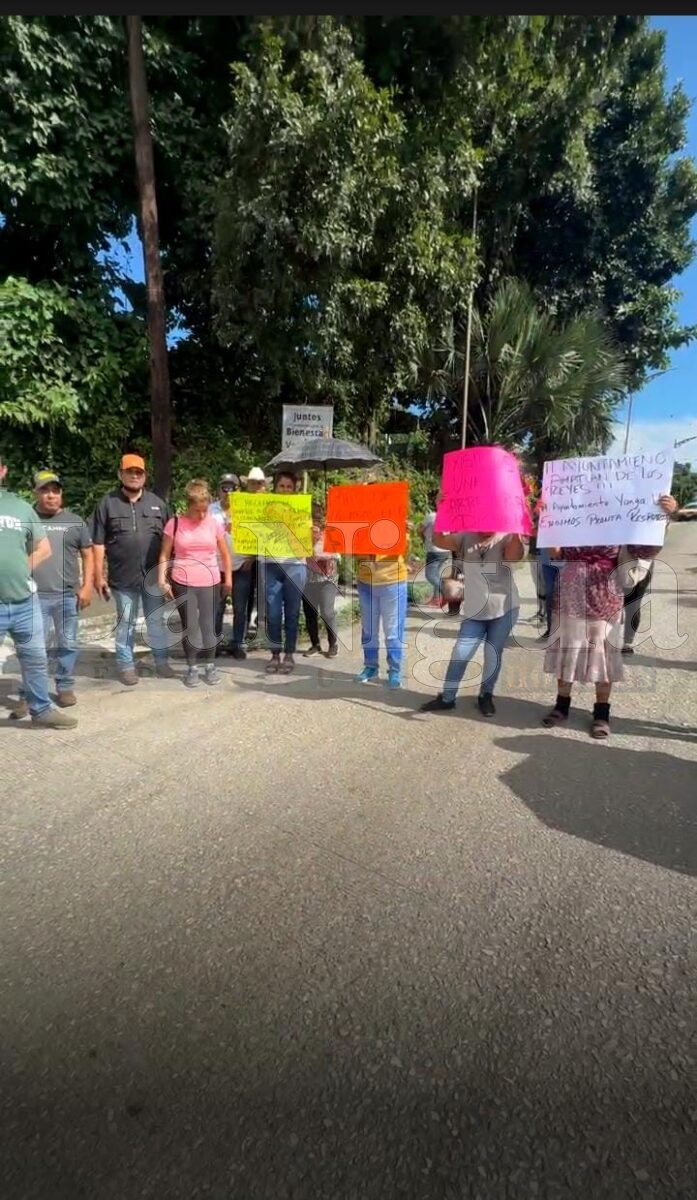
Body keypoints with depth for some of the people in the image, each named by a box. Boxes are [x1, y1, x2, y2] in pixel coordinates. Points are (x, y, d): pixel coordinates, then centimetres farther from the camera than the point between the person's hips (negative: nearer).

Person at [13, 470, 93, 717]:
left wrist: (87, 586, 1)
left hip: (68, 595, 2)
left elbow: (87, 554, 10)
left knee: (68, 645, 10)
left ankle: (65, 688, 23)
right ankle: (28, 695, 9)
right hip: (35, 596, -1)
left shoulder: (74, 521, 9)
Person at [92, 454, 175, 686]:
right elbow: (98, 543, -2)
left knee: (158, 620, 11)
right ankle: (126, 665, 22)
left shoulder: (157, 503, 8)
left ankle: (161, 661, 24)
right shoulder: (108, 504, 0)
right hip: (123, 577, -2)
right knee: (126, 623, 10)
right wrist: (99, 576, -6)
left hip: (154, 575, 2)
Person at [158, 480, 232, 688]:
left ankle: (210, 666, 23)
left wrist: (228, 578, 8)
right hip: (183, 584, -1)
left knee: (208, 626, 7)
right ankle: (192, 668, 19)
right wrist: (162, 580, -6)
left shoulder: (214, 524, 1)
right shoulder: (174, 524, -3)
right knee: (189, 626, 6)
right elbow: (164, 555, 1)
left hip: (210, 583, 1)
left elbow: (225, 554, 11)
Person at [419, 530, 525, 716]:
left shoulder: (505, 538, -3)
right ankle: (447, 697, 17)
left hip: (505, 609, -1)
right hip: (475, 611, 2)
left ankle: (486, 696, 28)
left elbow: (514, 556, -25)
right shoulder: (465, 538, 2)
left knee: (493, 654, 8)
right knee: (460, 654, 3)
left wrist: (516, 530, -39)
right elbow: (439, 541, -14)